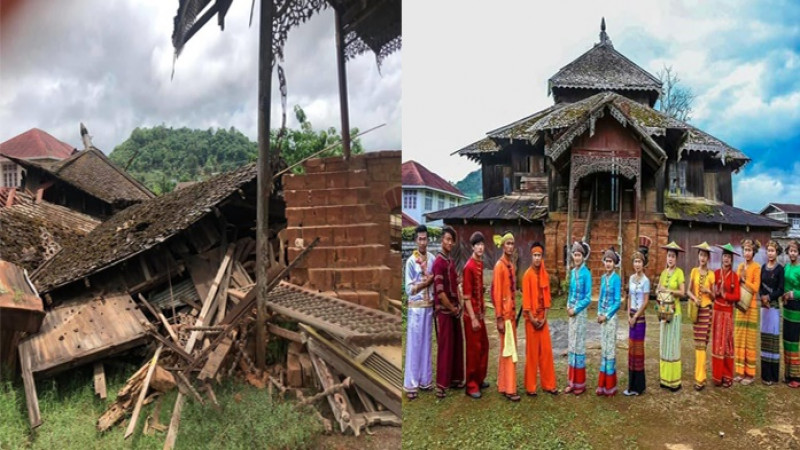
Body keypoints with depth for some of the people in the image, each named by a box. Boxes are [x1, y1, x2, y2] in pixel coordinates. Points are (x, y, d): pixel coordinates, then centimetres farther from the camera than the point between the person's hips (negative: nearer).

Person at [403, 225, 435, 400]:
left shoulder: (432, 259, 4)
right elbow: (409, 289, -11)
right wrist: (426, 282, -19)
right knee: (414, 345, 0)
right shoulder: (411, 261, -10)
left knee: (426, 343, 12)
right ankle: (410, 385, 7)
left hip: (429, 306, 5)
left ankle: (425, 380, 23)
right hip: (415, 308, -5)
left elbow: (434, 281, 10)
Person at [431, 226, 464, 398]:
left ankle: (455, 379, 25)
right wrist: (452, 308, -11)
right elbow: (440, 291, -20)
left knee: (457, 345, 14)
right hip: (444, 311, -8)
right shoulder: (439, 262, -16)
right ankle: (441, 384, 5)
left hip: (454, 310, 8)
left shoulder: (451, 261, 12)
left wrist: (459, 306, 7)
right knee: (445, 347, -4)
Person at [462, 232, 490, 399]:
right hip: (472, 314, -9)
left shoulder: (480, 263, 7)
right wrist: (473, 318, -20)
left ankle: (480, 379, 32)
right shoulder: (469, 267, -19)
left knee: (484, 346, 17)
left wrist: (483, 305, 16)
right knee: (473, 349, -1)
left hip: (480, 312, 9)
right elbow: (466, 296, -20)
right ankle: (471, 385, 11)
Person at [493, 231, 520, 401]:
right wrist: (499, 318, -18)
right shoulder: (499, 266, -14)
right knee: (509, 349, -6)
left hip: (512, 312, 9)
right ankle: (509, 389, 0)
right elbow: (497, 293, -16)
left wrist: (514, 313, 16)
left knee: (507, 348, 14)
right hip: (504, 314, -9)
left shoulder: (511, 265, 13)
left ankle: (503, 383, 23)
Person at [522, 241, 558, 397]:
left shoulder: (545, 275, 7)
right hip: (531, 318, -5)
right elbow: (526, 299, -12)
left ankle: (548, 384, 18)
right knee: (532, 352, 0)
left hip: (543, 318, 5)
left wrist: (544, 318, -1)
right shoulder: (527, 275, -10)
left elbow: (546, 298, 8)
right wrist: (532, 318, -14)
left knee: (546, 351, 8)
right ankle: (530, 386, 9)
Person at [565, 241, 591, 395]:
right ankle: (572, 382, 17)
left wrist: (576, 309, -12)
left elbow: (588, 297, -12)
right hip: (571, 312, 7)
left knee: (579, 345, 0)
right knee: (571, 345, 9)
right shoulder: (572, 272, 9)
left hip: (580, 312, -7)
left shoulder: (586, 273, -12)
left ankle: (580, 383, 10)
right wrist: (568, 306, 2)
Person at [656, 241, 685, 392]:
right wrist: (659, 293, -7)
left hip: (675, 311, -6)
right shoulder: (663, 272, 12)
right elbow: (658, 289, 12)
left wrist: (668, 290, -17)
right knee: (664, 344, 9)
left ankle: (674, 380, 3)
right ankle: (665, 378, 16)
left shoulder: (679, 272, -6)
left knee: (673, 344, -4)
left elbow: (682, 292, -12)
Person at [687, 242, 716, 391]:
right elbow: (689, 291, 5)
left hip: (707, 309, -2)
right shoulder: (694, 271, 5)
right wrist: (694, 298, -14)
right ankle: (700, 374, 18)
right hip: (696, 309, 2)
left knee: (702, 343, -4)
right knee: (698, 343, 7)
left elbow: (714, 296, 4)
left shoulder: (711, 274, 0)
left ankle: (700, 378, 0)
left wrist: (709, 292, -16)